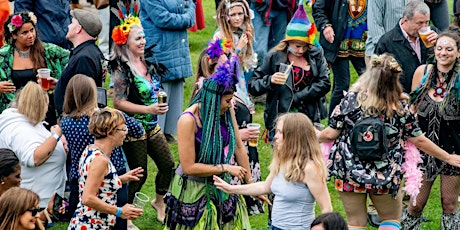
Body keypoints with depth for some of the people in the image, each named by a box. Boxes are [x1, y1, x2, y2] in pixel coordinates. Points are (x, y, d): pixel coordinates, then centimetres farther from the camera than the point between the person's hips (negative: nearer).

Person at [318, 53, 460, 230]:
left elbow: (330, 134, -7)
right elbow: (419, 141, -2)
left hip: (349, 175, 0)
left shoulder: (351, 100, -12)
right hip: (385, 177, 0)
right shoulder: (401, 109, -10)